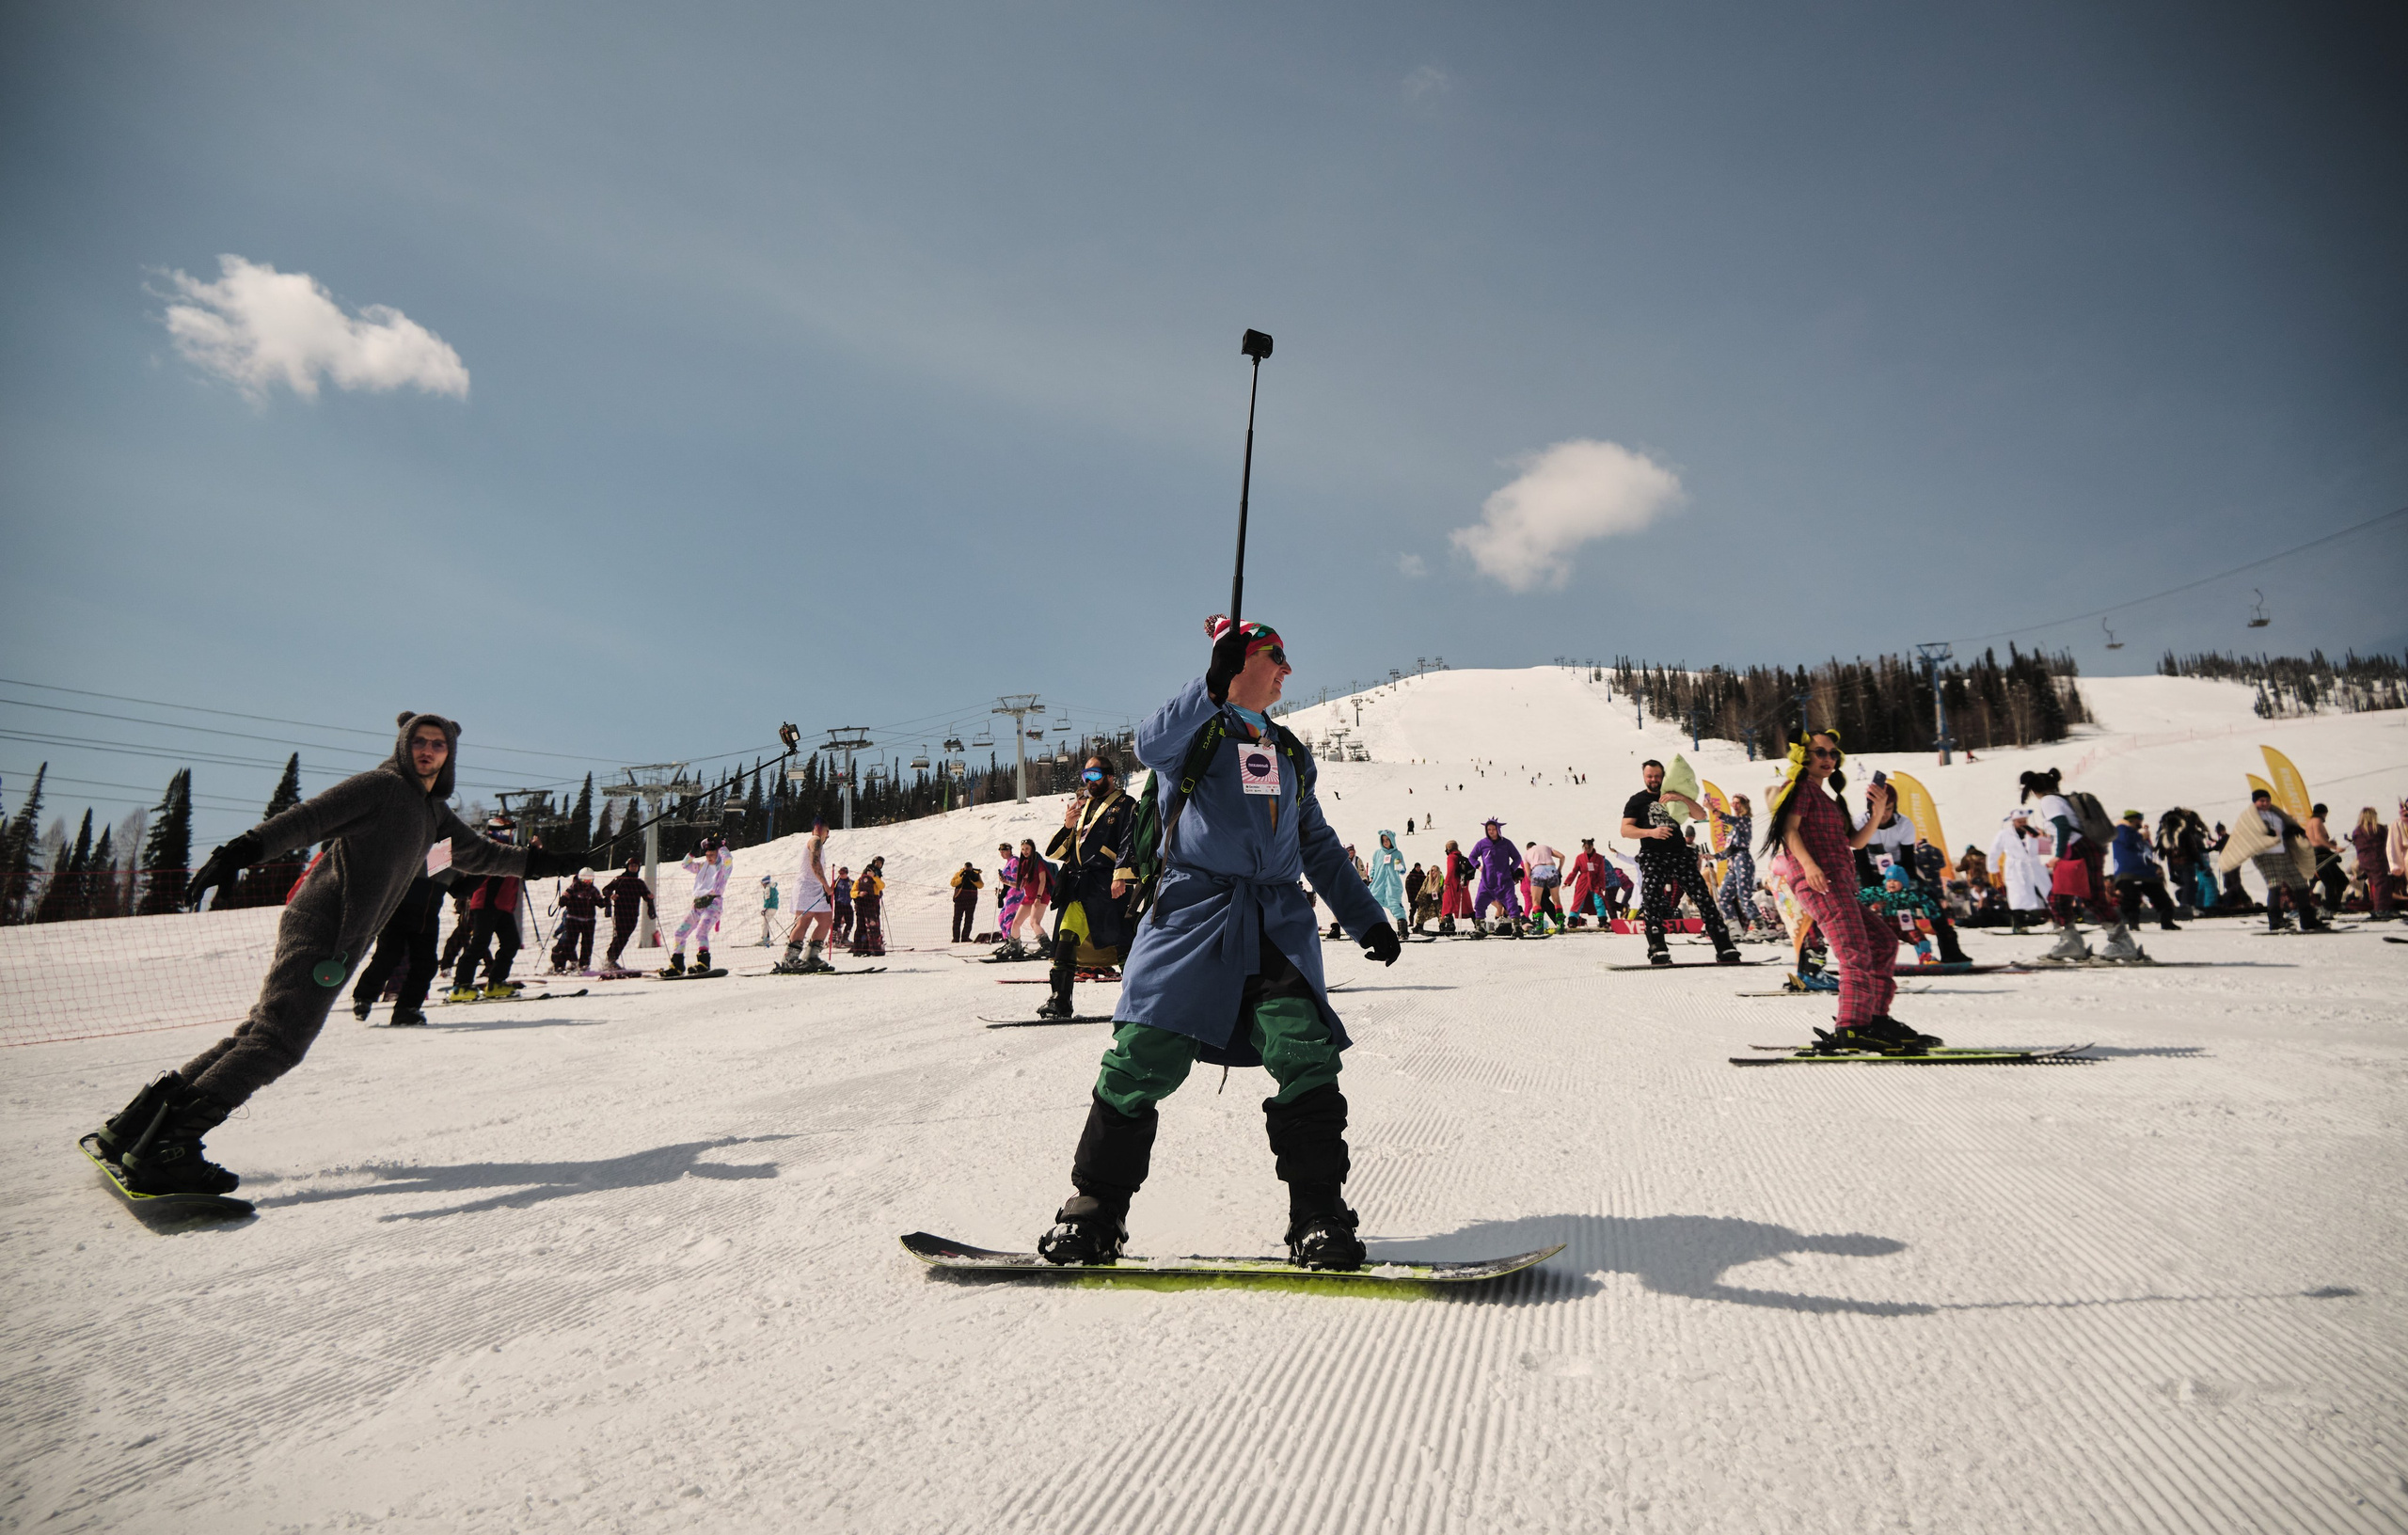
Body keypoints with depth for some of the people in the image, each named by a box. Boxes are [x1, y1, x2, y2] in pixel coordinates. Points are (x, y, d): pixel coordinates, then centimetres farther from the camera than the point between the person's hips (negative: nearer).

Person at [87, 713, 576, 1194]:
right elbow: (305, 819, -13)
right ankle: (166, 1148, -13)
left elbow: (476, 854, 35)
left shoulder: (434, 814, 22)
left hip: (338, 942, 8)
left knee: (263, 1033, 8)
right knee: (279, 1040, -14)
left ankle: (133, 1125, 15)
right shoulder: (379, 785, -3)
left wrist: (537, 862, 37)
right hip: (322, 925, -8)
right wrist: (240, 852, -26)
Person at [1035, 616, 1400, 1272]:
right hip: (1194, 906, -4)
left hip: (1280, 921, 4)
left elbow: (1319, 845, 28)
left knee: (1307, 1058, -13)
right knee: (1144, 1058, -8)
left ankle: (1320, 1222, 0)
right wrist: (1217, 685, -23)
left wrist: (1366, 918, 22)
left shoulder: (1290, 752, 25)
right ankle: (1094, 1215, 9)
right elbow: (1152, 746, -15)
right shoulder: (1195, 725, 10)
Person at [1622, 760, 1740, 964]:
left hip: (1680, 853, 2)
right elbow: (1625, 830, 1)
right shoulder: (1636, 800, 13)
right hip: (1653, 856, -2)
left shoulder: (1673, 797, 21)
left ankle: (1725, 948, -5)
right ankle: (1657, 950, -24)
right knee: (1651, 899, -20)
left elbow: (1701, 814, 10)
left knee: (1703, 897, -6)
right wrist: (1650, 832, -16)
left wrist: (1683, 798, -7)